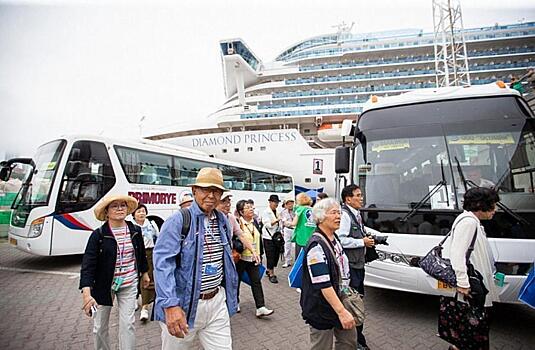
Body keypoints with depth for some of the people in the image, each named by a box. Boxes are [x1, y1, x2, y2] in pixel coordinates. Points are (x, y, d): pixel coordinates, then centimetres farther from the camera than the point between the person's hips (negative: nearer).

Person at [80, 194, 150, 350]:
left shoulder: (135, 230, -4)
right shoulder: (98, 235, -13)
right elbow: (87, 265, -18)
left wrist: (144, 272, 20)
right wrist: (86, 294, -28)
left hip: (129, 285, 1)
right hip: (104, 285, -1)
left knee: (128, 325, 2)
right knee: (100, 327, 14)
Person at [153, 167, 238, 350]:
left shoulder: (223, 221, 6)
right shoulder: (178, 221, -13)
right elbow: (163, 264, -20)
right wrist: (170, 306, -27)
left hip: (217, 302, 5)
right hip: (183, 305, -4)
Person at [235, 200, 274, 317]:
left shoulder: (254, 221, 5)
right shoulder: (238, 223, -18)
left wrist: (257, 254, 16)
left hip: (253, 258, 6)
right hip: (241, 258, -5)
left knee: (256, 281, 2)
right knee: (237, 281, 13)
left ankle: (260, 308, 4)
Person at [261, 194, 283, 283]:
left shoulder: (277, 212, 13)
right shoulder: (266, 212, -7)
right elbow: (267, 225, -16)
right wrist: (276, 220, -28)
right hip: (268, 237, -7)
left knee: (276, 255, 10)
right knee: (270, 256, -2)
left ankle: (268, 270, 27)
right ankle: (271, 274, 8)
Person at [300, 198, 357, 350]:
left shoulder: (334, 238, 4)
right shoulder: (317, 246, -26)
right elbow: (323, 285, -28)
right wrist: (341, 312, -27)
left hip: (339, 301, 9)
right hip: (322, 310, -9)